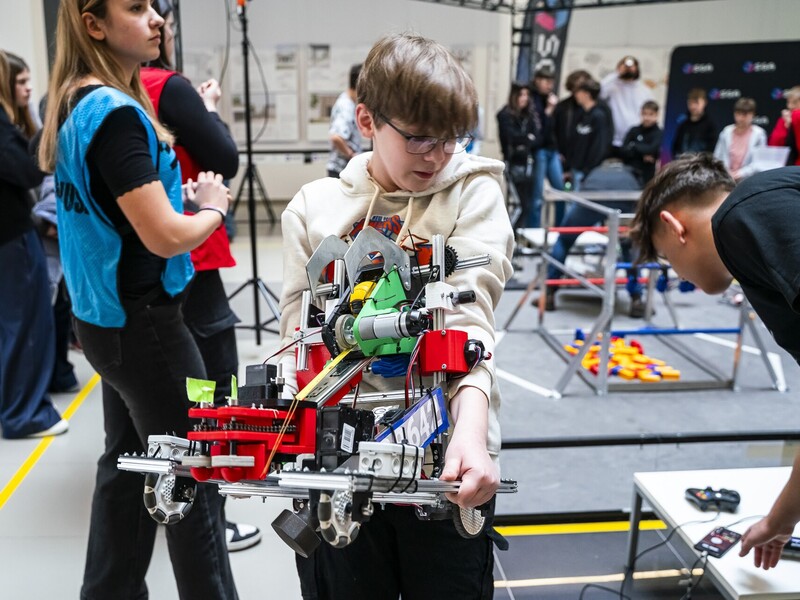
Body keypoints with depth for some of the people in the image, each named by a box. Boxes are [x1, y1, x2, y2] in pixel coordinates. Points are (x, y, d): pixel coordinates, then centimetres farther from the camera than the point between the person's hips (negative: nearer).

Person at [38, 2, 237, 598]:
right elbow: (164, 236, -25)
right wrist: (212, 208, -6)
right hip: (141, 321, -9)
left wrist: (180, 192, 6)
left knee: (127, 459, 19)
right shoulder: (115, 112, -21)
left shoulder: (77, 104, 8)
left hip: (107, 317, 9)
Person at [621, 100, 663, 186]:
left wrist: (633, 146, -6)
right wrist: (642, 155, -15)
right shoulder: (634, 131, 6)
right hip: (629, 171, 3)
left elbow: (652, 150, -17)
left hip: (647, 175, -3)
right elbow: (624, 150, -3)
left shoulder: (659, 134, -3)